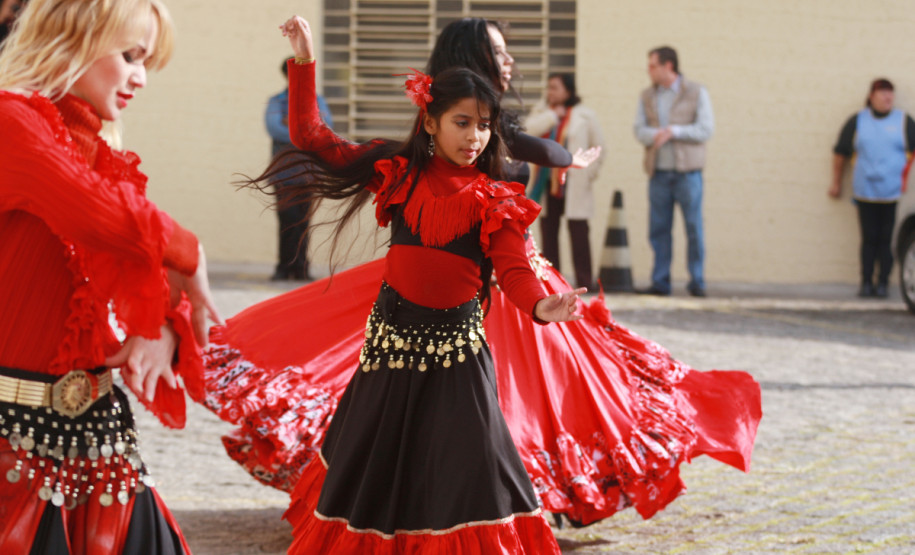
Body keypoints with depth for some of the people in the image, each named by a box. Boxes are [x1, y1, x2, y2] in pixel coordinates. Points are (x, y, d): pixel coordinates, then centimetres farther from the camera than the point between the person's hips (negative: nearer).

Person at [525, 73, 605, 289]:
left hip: (574, 184, -4)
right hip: (547, 181, 4)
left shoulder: (585, 115, 4)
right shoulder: (542, 112, 14)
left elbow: (598, 148, 6)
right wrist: (554, 115, -7)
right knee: (548, 231, 3)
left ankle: (584, 281, -4)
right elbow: (528, 129, -6)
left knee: (578, 231, -5)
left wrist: (589, 173, -1)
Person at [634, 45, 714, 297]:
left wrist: (673, 131, -16)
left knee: (694, 227, -4)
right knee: (658, 229, 1)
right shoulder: (647, 96, 13)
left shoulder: (696, 93, 2)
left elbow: (705, 129, -5)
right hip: (658, 172, 3)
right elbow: (640, 130, 5)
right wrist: (655, 135, -17)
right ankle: (660, 282, 5)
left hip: (687, 171, -3)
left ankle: (697, 282, 1)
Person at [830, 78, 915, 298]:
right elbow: (840, 152, 15)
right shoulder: (857, 122, 8)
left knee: (887, 239, -1)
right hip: (866, 194, 1)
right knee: (869, 239, 2)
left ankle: (883, 284, 7)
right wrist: (836, 183, 17)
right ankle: (866, 283, 9)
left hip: (895, 195, -1)